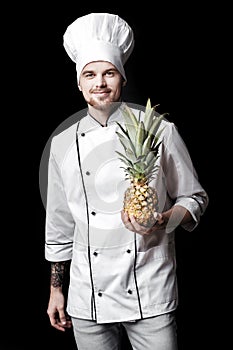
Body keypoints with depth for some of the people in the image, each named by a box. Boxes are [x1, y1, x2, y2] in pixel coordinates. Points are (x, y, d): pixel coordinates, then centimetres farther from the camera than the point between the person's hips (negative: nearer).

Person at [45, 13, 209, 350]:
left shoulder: (160, 131, -2)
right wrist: (56, 291, 14)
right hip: (87, 300, 3)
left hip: (150, 297, -2)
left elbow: (195, 198, 5)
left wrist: (162, 223, -16)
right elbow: (59, 226, 12)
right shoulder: (63, 144, 6)